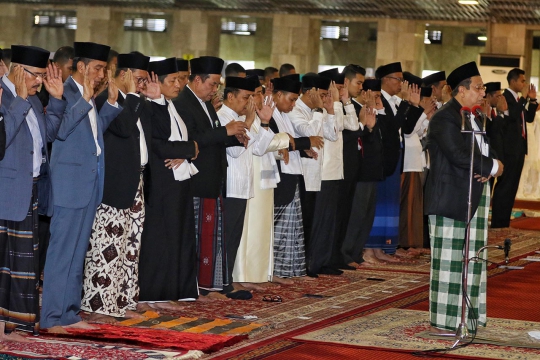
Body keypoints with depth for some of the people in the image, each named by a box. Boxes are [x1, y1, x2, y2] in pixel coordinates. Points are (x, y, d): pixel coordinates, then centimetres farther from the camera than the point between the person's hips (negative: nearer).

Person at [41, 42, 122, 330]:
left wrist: (111, 101, 11)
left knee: (78, 252, 13)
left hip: (90, 182, 9)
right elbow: (61, 129, -25)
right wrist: (85, 99, -28)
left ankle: (70, 314, 20)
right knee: (62, 250, -5)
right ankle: (52, 317, 0)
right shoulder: (66, 92, -13)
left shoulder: (88, 96, 13)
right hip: (71, 183, -9)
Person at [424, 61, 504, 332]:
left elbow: (487, 149, 17)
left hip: (475, 197, 9)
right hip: (451, 199, -9)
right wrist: (492, 166, -10)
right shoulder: (445, 119, -12)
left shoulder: (475, 118, 19)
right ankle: (444, 320, -1)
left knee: (473, 258, 9)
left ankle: (468, 315, 16)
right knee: (449, 260, -5)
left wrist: (487, 170, -6)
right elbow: (460, 156, -22)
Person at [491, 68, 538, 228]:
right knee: (504, 186, -9)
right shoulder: (506, 97, -11)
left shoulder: (518, 99, 17)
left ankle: (503, 223, 15)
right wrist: (524, 98, -18)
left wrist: (532, 100, 7)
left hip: (519, 147, 10)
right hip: (509, 148, -10)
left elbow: (529, 118, 17)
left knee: (512, 186, 11)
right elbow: (512, 115, -25)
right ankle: (498, 224, -8)